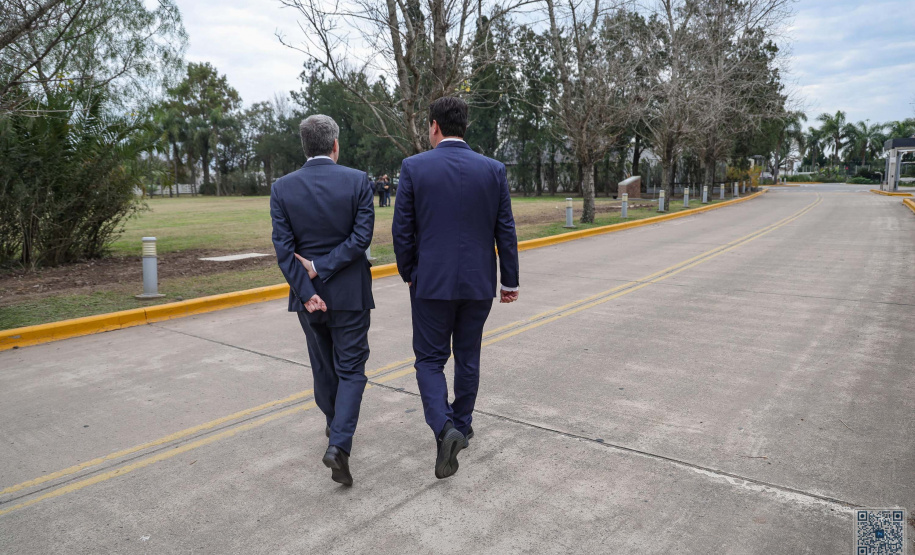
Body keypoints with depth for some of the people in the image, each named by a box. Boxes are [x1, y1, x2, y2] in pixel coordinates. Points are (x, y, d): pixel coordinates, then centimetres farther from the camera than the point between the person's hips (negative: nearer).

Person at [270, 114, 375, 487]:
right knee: (351, 369, 6)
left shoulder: (282, 188, -4)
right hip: (349, 294, -2)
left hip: (307, 294, 3)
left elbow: (283, 248, -10)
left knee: (323, 367, 21)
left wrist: (307, 290, -11)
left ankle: (335, 427, 41)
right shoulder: (358, 181, -8)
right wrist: (321, 269, -14)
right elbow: (362, 237, -16)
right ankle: (339, 444, -9)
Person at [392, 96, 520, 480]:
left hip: (431, 282, -2)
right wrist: (510, 281, 9)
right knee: (468, 357, 18)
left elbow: (402, 230, -5)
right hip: (478, 283, 3)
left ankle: (444, 428, -11)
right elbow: (505, 231, 0)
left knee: (430, 359, 9)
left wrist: (408, 275, 9)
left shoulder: (414, 167, -7)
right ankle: (462, 426, 31)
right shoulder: (493, 170, -1)